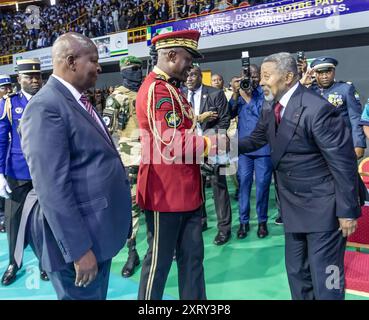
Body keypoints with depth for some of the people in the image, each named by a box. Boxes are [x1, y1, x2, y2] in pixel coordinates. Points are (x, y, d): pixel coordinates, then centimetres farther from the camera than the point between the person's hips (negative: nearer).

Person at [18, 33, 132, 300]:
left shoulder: (79, 101, 10)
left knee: (98, 295, 25)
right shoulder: (46, 107, -20)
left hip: (98, 231, 9)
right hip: (77, 239, -9)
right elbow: (52, 188, -25)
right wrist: (79, 250, -23)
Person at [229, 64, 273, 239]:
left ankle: (262, 221, 18)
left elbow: (265, 115, -15)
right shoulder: (239, 93, 9)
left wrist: (248, 97, -16)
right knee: (243, 183, 4)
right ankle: (243, 221, 14)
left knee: (262, 184, 3)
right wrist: (235, 93, -11)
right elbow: (230, 114, -1)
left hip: (263, 146, -2)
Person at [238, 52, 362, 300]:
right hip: (293, 204, 8)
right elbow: (256, 140, 12)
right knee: (297, 272, 20)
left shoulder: (317, 109, -22)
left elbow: (343, 163, -20)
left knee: (324, 279, 3)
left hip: (323, 206, -8)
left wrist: (347, 211, -17)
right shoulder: (271, 109, 3)